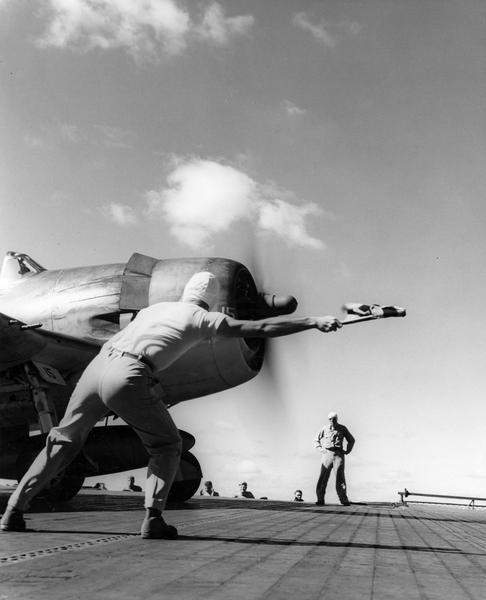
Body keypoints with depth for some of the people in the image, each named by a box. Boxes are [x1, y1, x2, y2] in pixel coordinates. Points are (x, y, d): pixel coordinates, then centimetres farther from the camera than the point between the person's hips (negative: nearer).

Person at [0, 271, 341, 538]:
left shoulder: (153, 308, 29)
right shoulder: (203, 318, 12)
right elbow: (262, 328, 7)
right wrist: (314, 322, 11)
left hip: (97, 365, 6)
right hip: (129, 380, -5)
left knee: (64, 442, 21)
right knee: (167, 446, 16)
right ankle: (153, 519, 4)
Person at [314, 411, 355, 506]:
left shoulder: (342, 428, 6)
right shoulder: (324, 429, 6)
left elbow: (351, 440, 19)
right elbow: (316, 440, 19)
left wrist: (347, 451, 8)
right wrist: (321, 449, 5)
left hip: (339, 455, 0)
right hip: (327, 454, 0)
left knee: (340, 477, -7)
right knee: (323, 477, -6)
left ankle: (344, 500, -4)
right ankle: (320, 500, -3)